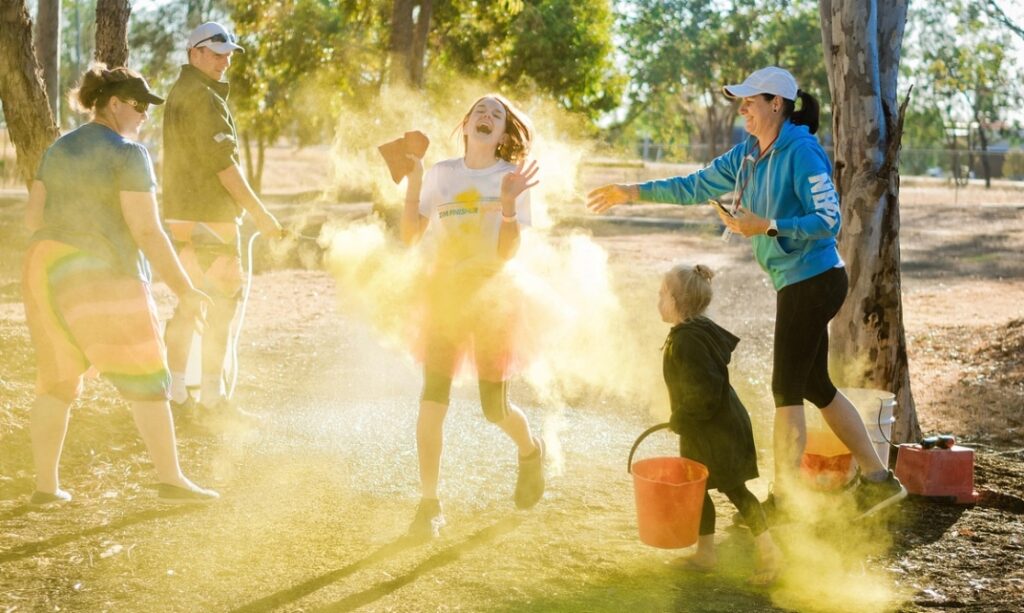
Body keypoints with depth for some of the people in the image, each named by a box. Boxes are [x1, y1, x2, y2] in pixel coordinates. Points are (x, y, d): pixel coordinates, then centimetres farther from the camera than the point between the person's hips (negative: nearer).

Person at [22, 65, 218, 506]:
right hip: (102, 279, -7)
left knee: (57, 381, 14)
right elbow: (148, 232, -16)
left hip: (49, 272, 7)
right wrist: (184, 291, -12)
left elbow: (34, 218, 11)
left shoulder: (59, 149, 12)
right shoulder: (129, 154, -11)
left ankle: (45, 486, 13)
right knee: (146, 381, 1)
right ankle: (171, 481, 1)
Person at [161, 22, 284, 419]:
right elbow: (224, 164, -19)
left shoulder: (179, 94, 17)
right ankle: (213, 398, -1)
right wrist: (259, 213, -15)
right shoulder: (203, 97, -14)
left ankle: (175, 392, 17)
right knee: (221, 307, -4)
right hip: (209, 219, -10)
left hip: (180, 216, 10)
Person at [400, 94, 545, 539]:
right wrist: (413, 181, -7)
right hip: (443, 295, 2)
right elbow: (409, 235, 0)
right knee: (432, 402, -6)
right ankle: (429, 504, 3)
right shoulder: (442, 173, 4)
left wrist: (508, 203, -25)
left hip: (491, 298, -2)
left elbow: (507, 252, -12)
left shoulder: (512, 178, -4)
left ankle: (530, 452, 37)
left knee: (495, 408, 2)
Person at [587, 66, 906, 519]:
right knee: (815, 387, 14)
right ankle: (877, 480, 21)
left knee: (787, 390, -2)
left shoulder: (802, 153, -16)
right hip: (798, 283, 9)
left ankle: (782, 500, 9)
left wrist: (767, 226, -27)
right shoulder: (748, 154, 9)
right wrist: (633, 192, 13)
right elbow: (698, 186, 15)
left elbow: (829, 220, -20)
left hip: (812, 281, -9)